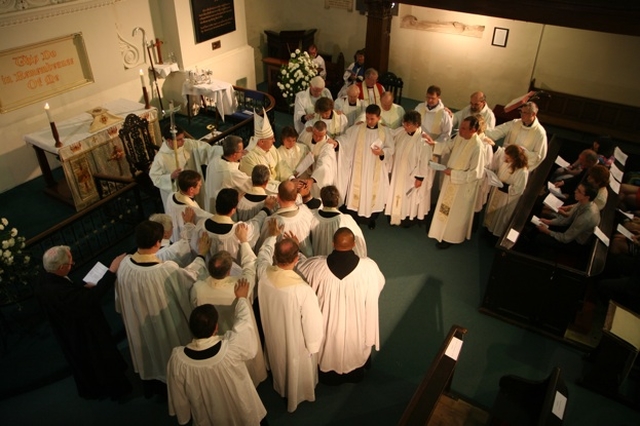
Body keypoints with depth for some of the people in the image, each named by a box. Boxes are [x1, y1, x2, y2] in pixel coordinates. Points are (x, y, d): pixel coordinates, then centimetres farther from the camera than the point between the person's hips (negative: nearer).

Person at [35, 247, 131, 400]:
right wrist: (112, 270, -43)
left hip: (68, 334, 8)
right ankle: (114, 388, 43)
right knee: (102, 361, 19)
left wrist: (82, 288, -5)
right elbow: (93, 297, -43)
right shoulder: (59, 291, -43)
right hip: (86, 334, -8)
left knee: (83, 363, 32)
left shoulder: (44, 281, -14)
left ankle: (90, 390, 56)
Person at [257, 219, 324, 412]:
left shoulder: (264, 273, -28)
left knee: (279, 363, 35)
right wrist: (314, 345, -7)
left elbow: (263, 254, -1)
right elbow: (312, 322, -26)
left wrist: (272, 236, 15)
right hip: (296, 340, -4)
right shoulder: (303, 290, -41)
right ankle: (297, 395, 56)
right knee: (298, 369, 28)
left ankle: (281, 388, 63)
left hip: (273, 335, 4)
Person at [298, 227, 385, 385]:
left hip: (329, 324, 0)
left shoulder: (316, 267, -31)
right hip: (357, 324, 0)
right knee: (355, 352, 32)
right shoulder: (369, 267, -30)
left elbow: (298, 269, -9)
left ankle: (330, 376, 58)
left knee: (331, 353, 31)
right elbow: (379, 284, -7)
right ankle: (355, 374, 59)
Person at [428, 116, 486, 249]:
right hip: (451, 179, 7)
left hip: (463, 185, -7)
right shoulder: (460, 136, -10)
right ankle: (443, 231, 46)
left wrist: (453, 173, -25)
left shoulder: (477, 146, -32)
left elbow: (475, 173, -28)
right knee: (446, 207, 24)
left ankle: (450, 238, 35)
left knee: (455, 212, 13)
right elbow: (449, 146, 9)